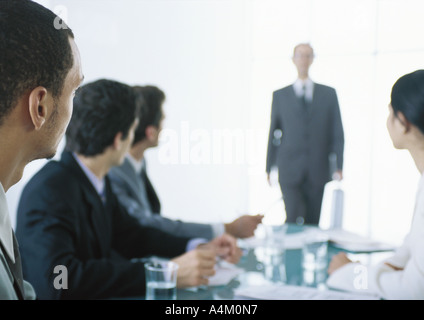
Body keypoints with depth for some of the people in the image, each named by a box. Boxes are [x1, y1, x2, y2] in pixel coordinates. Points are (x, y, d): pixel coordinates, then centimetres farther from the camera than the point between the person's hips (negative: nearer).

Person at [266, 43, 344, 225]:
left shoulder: (328, 94, 11)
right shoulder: (280, 96, 10)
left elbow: (337, 133, 8)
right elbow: (273, 133, 10)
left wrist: (338, 166, -1)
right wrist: (269, 168, 6)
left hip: (319, 173, 1)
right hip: (290, 172, -1)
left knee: (313, 224, 4)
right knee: (294, 219, -12)